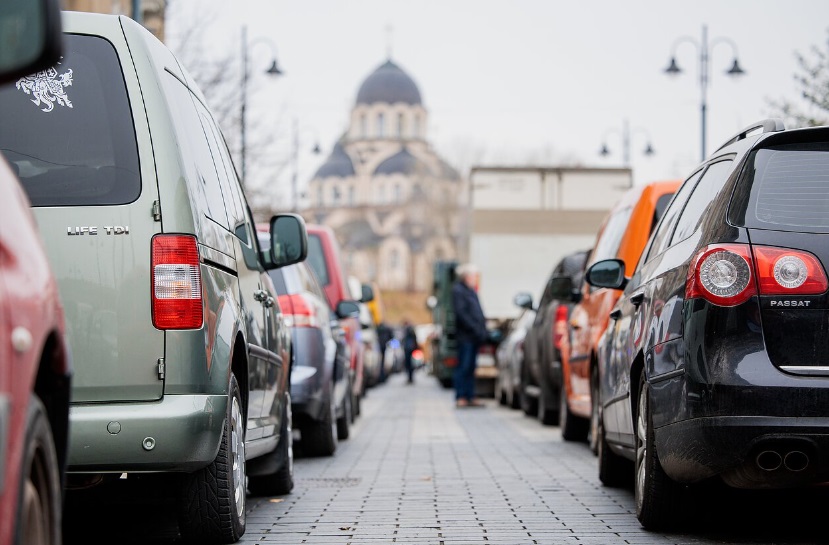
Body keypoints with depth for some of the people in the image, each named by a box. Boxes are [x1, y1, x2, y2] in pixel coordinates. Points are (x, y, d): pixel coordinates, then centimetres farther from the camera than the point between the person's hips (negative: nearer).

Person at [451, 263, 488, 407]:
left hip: (475, 336, 9)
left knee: (471, 367, 9)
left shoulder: (471, 291, 20)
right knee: (464, 367, -7)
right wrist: (475, 328, -19)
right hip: (465, 336, -9)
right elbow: (461, 313, -16)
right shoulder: (458, 290, -8)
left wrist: (482, 329, 9)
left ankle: (470, 397, 12)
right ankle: (460, 397, -5)